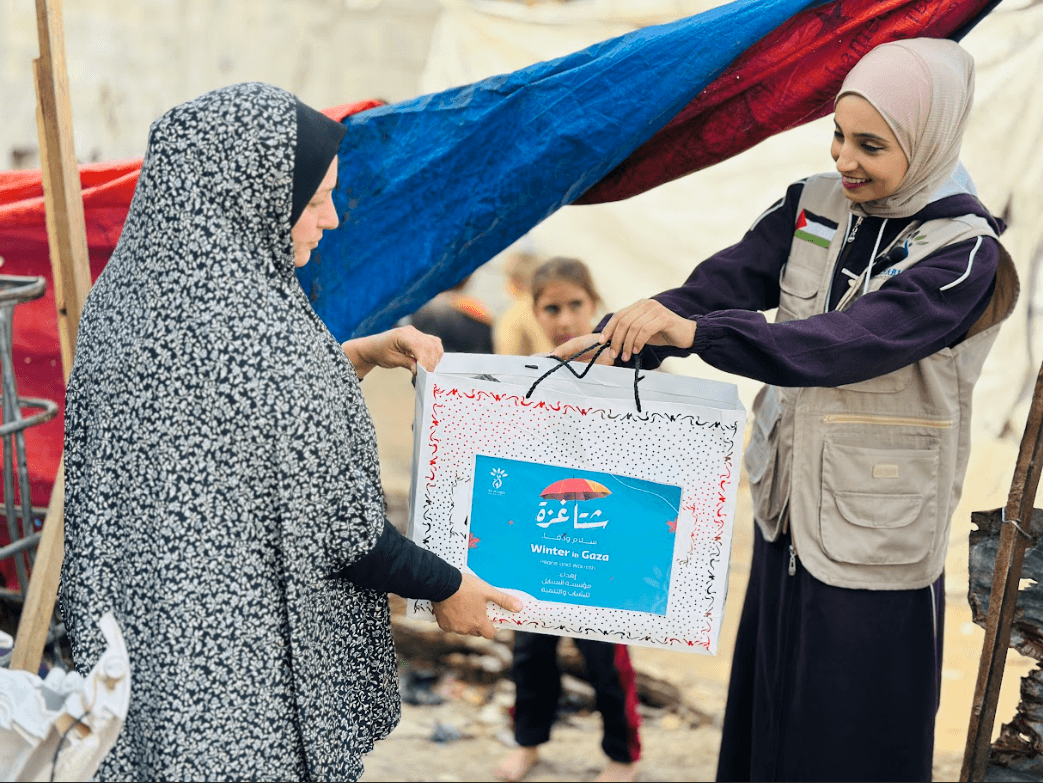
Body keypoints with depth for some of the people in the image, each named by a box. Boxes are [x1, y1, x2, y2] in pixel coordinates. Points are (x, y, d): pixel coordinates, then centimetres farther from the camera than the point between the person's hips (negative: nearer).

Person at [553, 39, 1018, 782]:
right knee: (765, 710, 16)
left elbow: (845, 343, -29)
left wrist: (693, 331, -40)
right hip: (788, 504, 6)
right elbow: (727, 279, -9)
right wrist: (620, 337, -26)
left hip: (874, 527, -5)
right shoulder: (814, 206, 3)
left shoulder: (963, 252, -15)